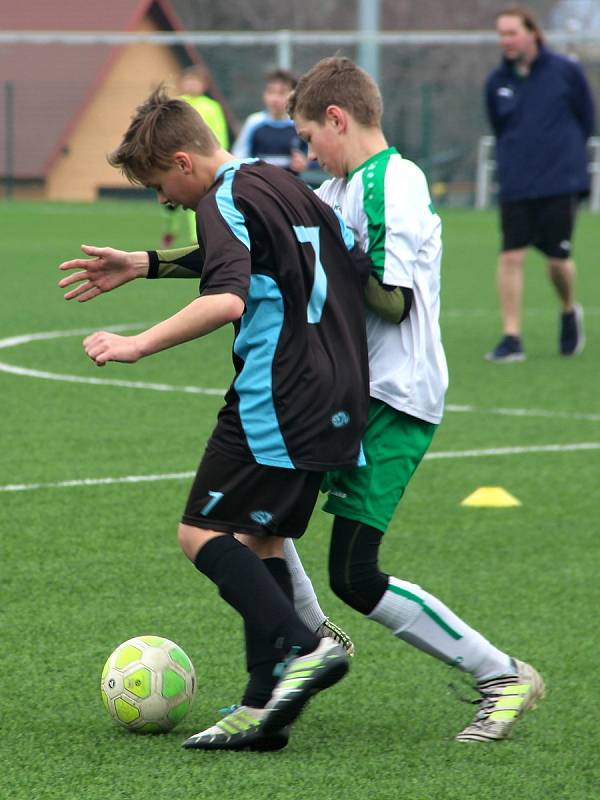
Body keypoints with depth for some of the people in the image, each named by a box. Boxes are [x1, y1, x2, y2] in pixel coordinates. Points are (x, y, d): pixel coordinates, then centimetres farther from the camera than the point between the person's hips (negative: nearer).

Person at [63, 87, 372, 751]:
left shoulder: (224, 201, -10)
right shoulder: (288, 187, 18)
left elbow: (227, 300, -26)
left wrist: (139, 345, -26)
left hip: (274, 399, -9)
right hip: (335, 399, 9)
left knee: (202, 533, -5)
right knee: (263, 538, 11)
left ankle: (302, 648, -20)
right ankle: (264, 708, 4)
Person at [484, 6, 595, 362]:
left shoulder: (566, 71, -3)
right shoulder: (497, 82, 5)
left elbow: (586, 121, 6)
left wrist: (566, 154, 6)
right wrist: (512, 163, 10)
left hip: (561, 182, -2)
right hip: (515, 185, 2)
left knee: (558, 259, -1)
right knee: (511, 256, -8)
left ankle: (570, 312, 30)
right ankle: (511, 338, -5)